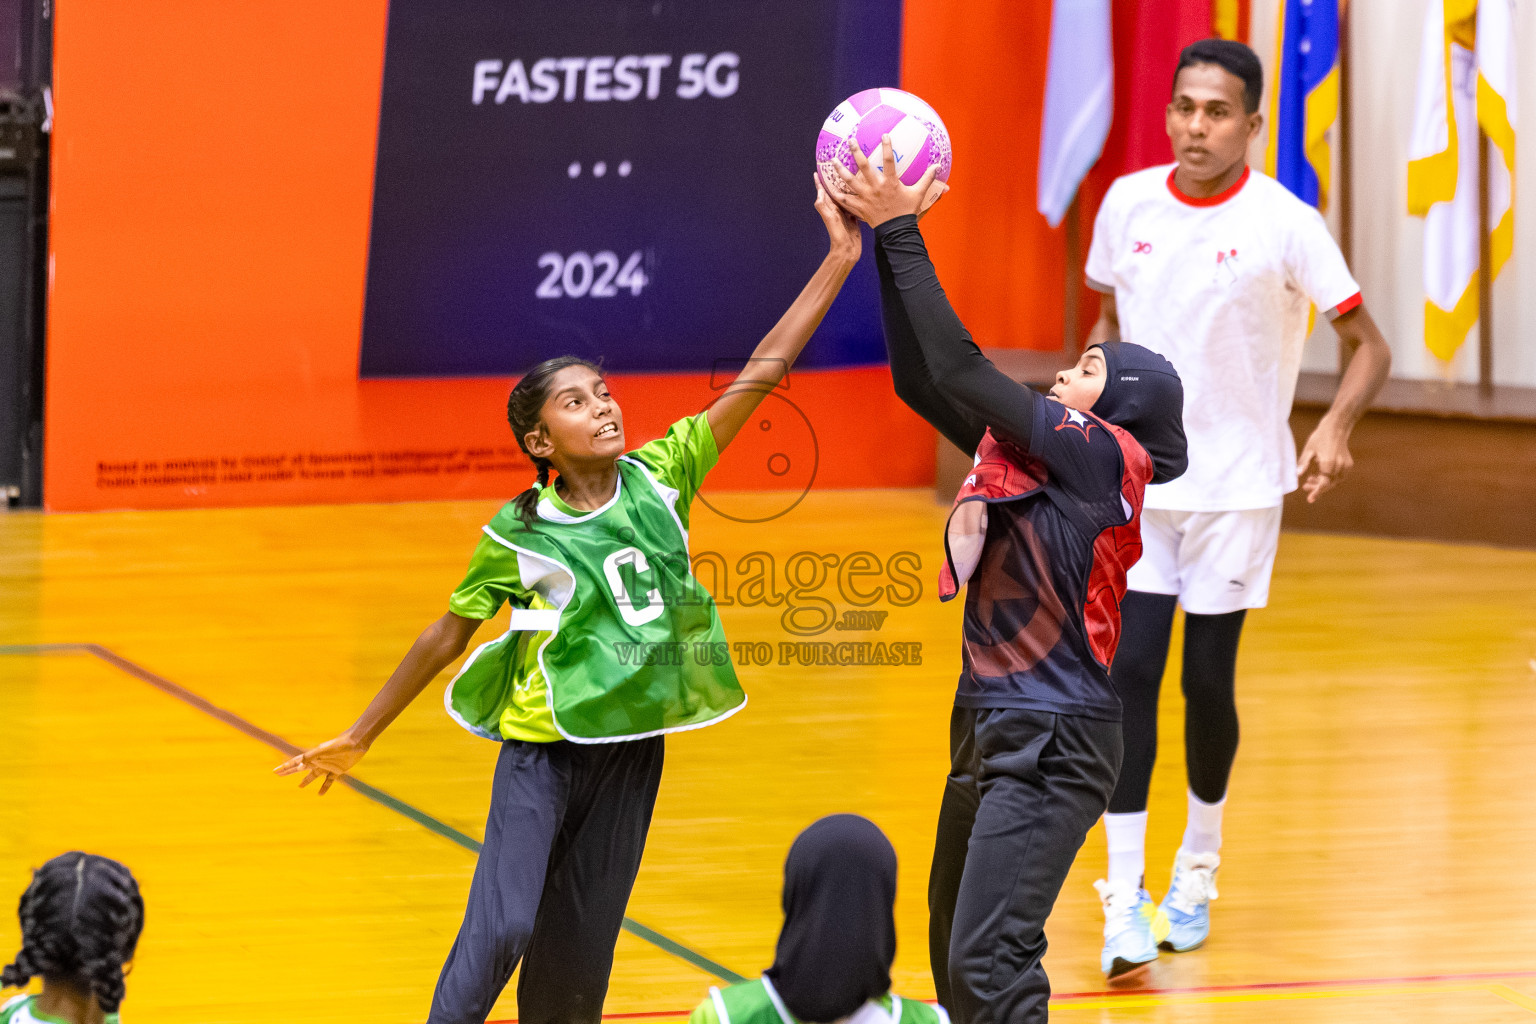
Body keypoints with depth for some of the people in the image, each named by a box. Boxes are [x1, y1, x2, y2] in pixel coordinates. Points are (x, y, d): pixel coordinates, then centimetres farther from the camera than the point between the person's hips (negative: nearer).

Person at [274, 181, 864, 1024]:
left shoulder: (659, 478, -3)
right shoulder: (517, 535, -10)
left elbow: (761, 374, -6)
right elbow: (448, 635, 0)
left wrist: (840, 257, -10)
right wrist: (360, 736, 4)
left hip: (631, 751, 4)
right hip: (543, 753, -4)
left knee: (580, 955, 9)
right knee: (501, 929, -17)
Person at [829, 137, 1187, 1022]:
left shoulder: (1100, 454, -12)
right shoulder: (1031, 450, 11)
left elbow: (961, 369, -16)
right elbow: (923, 379, 11)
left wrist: (902, 230, -12)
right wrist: (882, 238, 5)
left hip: (1051, 746, -10)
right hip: (991, 724, 10)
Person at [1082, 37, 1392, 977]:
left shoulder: (1284, 224, -11)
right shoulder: (1128, 204, 0)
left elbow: (1369, 346, -6)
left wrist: (1335, 429, -23)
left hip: (1237, 486, -2)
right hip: (1138, 481, 2)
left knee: (1207, 683, 3)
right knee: (1128, 672, -8)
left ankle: (1199, 871, 27)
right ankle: (1126, 898, -6)